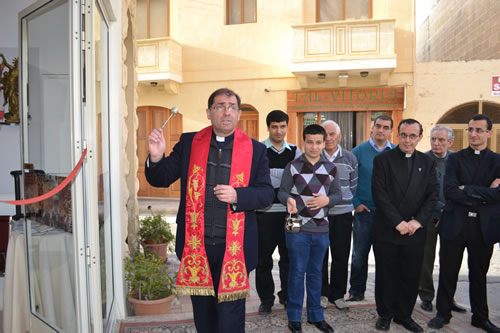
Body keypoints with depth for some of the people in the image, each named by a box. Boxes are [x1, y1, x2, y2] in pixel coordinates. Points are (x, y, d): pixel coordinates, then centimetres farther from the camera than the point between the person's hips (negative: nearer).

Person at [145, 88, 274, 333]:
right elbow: (160, 179, 2)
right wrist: (156, 157, -20)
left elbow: (267, 193, -3)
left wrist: (238, 196, -21)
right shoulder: (189, 143, 2)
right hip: (196, 244, 2)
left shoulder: (255, 149, -1)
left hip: (233, 246, -2)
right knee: (202, 312, 21)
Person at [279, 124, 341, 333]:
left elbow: (338, 194, 7)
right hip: (297, 228, -3)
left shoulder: (330, 168, 4)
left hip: (321, 229, 3)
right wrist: (289, 199, -27)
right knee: (297, 272, 6)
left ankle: (315, 315, 30)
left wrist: (327, 200, -15)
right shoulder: (292, 166, -5)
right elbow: (282, 192, -5)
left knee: (315, 272, 16)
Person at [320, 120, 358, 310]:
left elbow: (353, 185, 12)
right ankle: (322, 293, 23)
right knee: (320, 255, 7)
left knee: (341, 256, 8)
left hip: (343, 213, 2)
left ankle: (338, 294, 24)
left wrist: (346, 202, 9)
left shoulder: (350, 158, 5)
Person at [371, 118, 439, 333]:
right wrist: (398, 223, -14)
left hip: (415, 232, 3)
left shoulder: (427, 163, 8)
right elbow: (380, 195, -9)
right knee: (386, 275, 9)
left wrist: (418, 221, -10)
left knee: (411, 276, 10)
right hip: (386, 231, -2)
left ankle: (404, 315, 28)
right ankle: (385, 314, 25)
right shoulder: (383, 160, -3)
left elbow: (433, 195, 3)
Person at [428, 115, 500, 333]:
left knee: (479, 274, 15)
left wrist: (466, 189, -14)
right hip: (454, 224, 0)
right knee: (448, 272, 9)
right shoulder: (455, 159, 2)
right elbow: (449, 191, -12)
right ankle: (443, 313, 24)